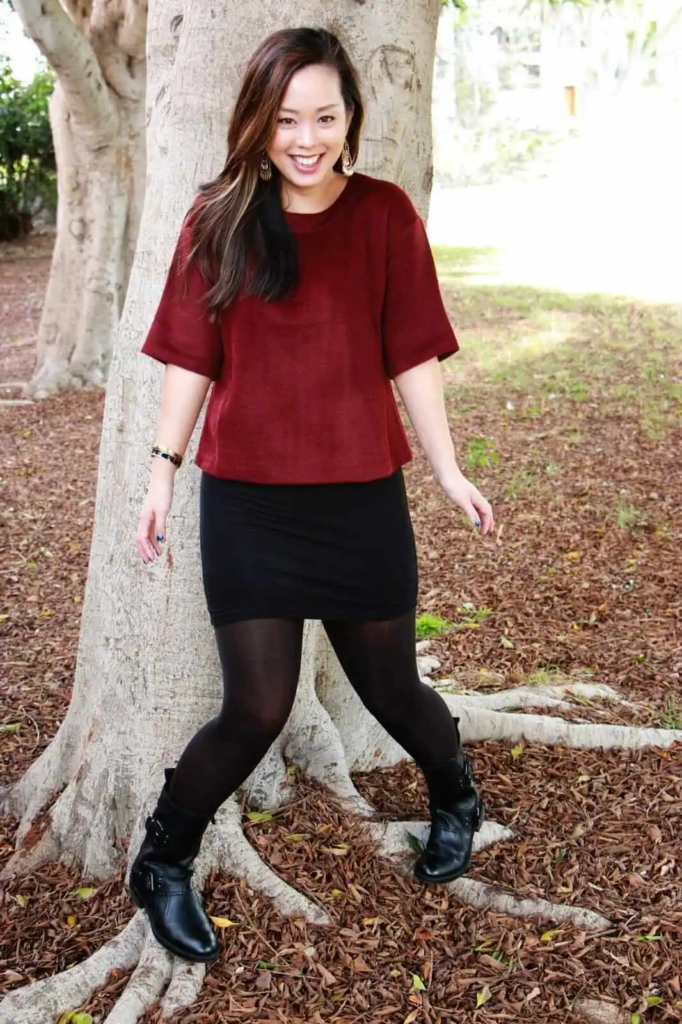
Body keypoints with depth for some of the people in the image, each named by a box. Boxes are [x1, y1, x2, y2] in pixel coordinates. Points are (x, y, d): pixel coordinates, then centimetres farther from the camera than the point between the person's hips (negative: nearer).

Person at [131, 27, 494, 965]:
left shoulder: (384, 214, -2)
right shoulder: (219, 218, -1)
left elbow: (413, 356, 1)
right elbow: (191, 359, 2)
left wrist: (447, 470, 0)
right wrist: (163, 472, 1)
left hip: (362, 497, 1)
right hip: (246, 501, 0)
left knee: (390, 690, 13)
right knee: (257, 711, -1)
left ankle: (457, 801, 46)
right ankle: (162, 867, 25)